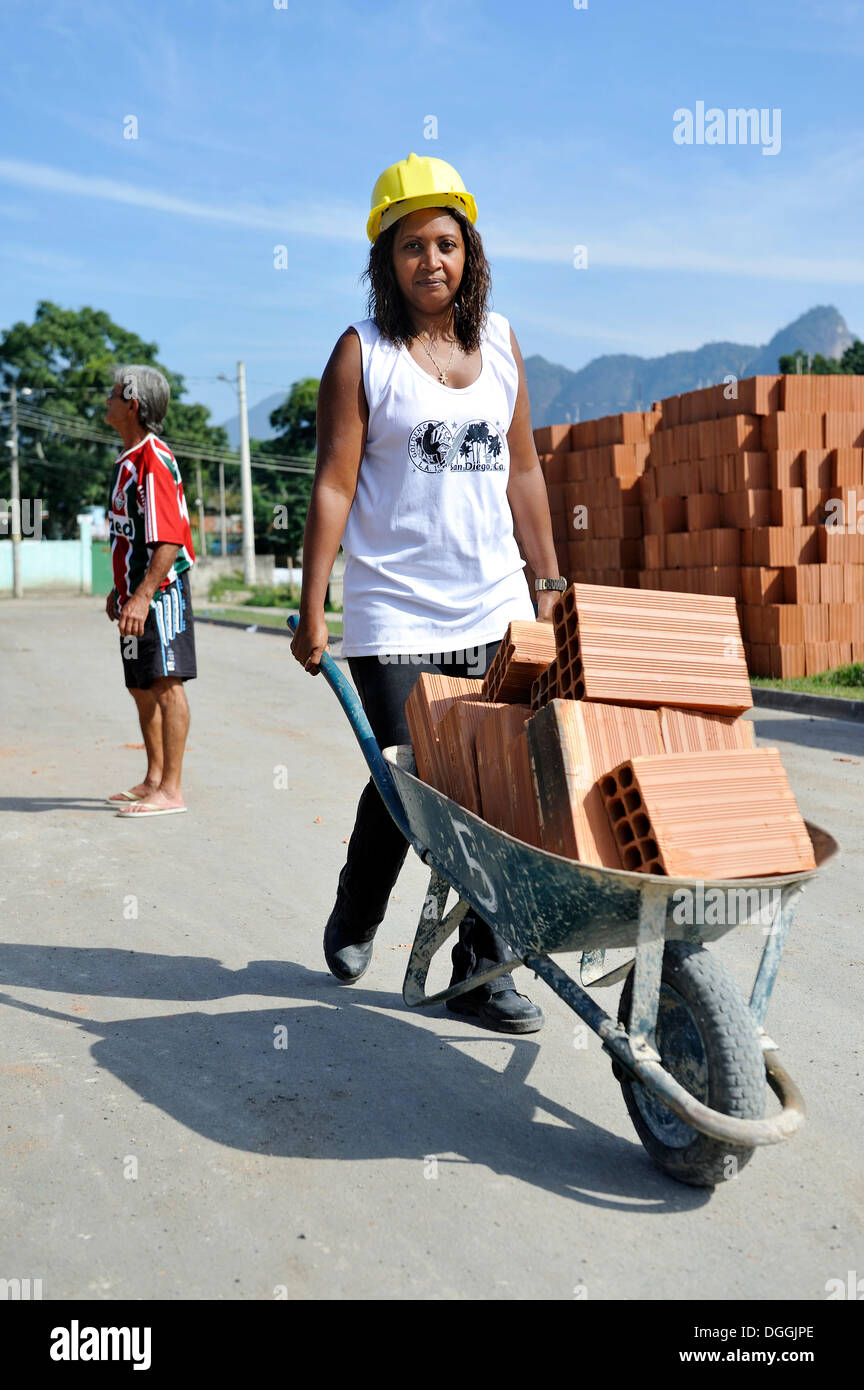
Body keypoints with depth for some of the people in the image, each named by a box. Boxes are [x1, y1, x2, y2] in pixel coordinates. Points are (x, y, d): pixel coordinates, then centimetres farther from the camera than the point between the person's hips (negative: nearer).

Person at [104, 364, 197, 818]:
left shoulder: (154, 459, -15)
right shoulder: (128, 459, 17)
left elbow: (168, 540, -22)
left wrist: (143, 595, -27)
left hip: (161, 590, -10)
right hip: (135, 591, 10)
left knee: (165, 683, -7)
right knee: (141, 687, 15)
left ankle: (171, 790, -1)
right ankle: (154, 779, 26)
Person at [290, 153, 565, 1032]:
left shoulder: (499, 340, 12)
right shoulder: (362, 351, 0)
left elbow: (521, 469, 15)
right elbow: (333, 484, -5)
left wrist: (549, 583, 13)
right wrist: (311, 612, -9)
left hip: (496, 606, 4)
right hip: (395, 611, -4)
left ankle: (482, 971, 13)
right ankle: (355, 916, 31)